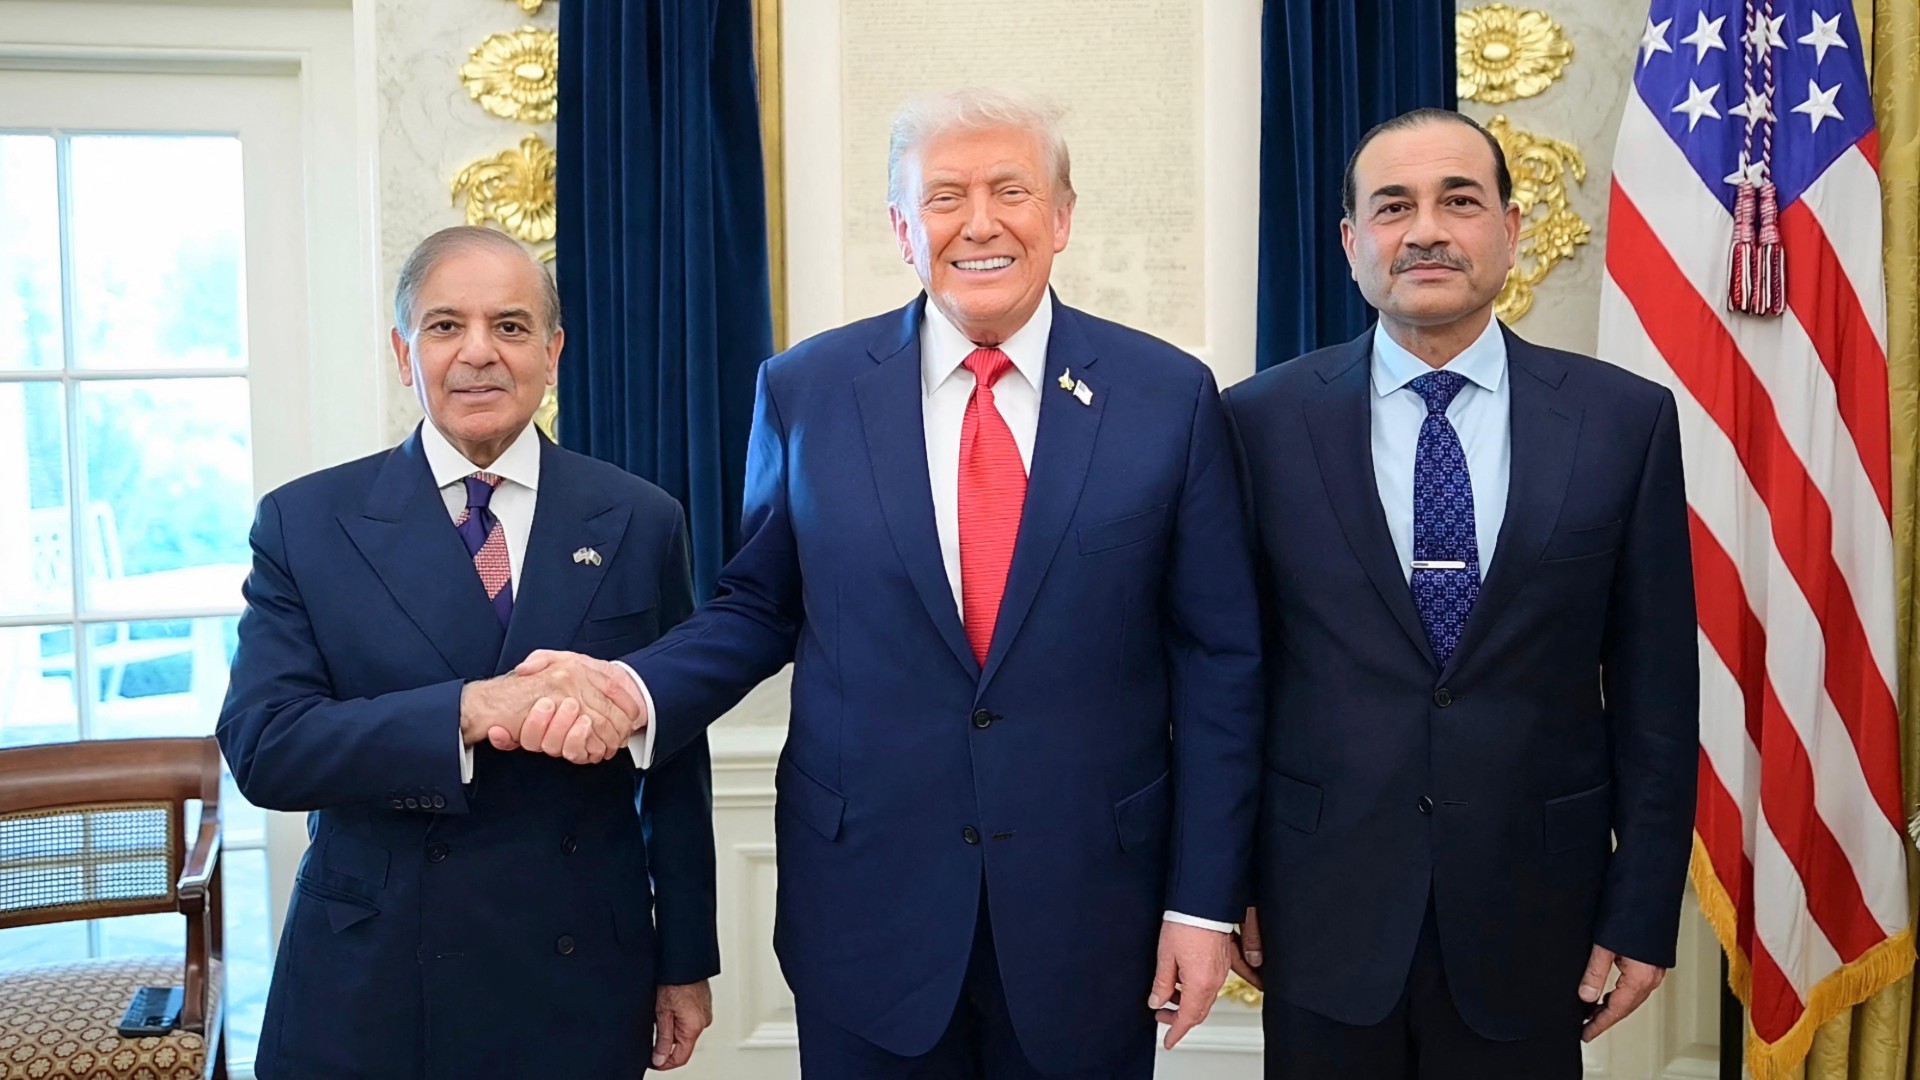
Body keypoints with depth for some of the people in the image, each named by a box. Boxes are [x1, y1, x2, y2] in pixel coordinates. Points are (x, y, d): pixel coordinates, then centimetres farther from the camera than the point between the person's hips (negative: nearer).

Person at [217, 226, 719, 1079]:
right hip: (369, 994, 0)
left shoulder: (639, 522, -1)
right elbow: (261, 747, -13)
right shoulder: (305, 524, -3)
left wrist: (686, 963, 6)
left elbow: (674, 763, 3)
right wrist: (471, 711, -28)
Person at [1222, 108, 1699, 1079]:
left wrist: (1643, 912, 1)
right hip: (1324, 905, 0)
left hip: (1532, 911, 1)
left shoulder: (1627, 421, -3)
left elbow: (1654, 687, 0)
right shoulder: (1263, 421, -5)